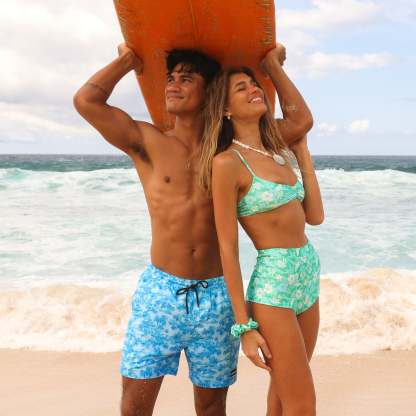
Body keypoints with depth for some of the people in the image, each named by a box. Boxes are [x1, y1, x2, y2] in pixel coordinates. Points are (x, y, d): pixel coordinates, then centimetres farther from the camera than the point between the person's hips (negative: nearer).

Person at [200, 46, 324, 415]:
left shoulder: (279, 153, 10)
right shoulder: (227, 162, -13)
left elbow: (315, 216, 9)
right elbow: (228, 248, -13)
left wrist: (303, 153, 13)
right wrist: (244, 326, -13)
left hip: (308, 275, 8)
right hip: (273, 281, -7)